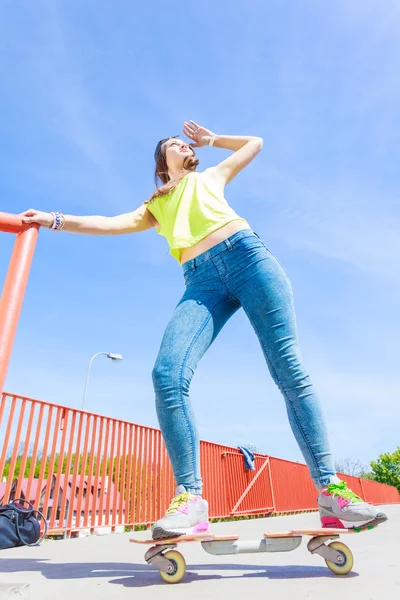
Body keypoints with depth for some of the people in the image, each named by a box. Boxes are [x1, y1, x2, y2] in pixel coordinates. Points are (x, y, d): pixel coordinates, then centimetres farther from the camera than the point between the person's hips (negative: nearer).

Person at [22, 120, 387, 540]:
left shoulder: (210, 176, 33)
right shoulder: (155, 206, 32)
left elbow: (255, 143, 45)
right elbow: (111, 224, 20)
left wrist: (210, 138, 46)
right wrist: (55, 220, 14)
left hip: (245, 254, 0)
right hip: (201, 283, 1)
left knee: (290, 370, -11)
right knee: (167, 374, -24)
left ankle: (331, 492, -7)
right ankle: (190, 498, -16)